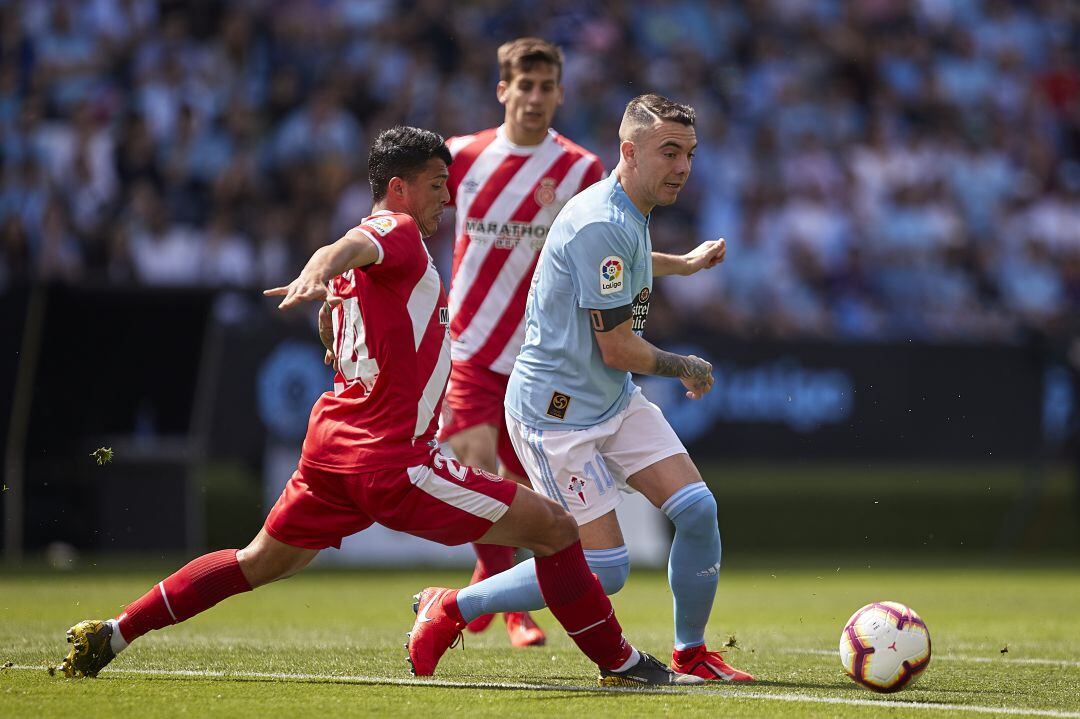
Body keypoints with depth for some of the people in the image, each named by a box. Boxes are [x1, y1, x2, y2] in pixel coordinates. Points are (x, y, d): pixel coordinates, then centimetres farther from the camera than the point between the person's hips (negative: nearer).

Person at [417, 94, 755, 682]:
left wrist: (685, 263, 47)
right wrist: (683, 368, -4)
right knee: (604, 572, -8)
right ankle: (449, 610, 5)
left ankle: (691, 651, 16)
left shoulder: (628, 213, 7)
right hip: (557, 412, -9)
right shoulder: (603, 226, -25)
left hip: (615, 402, 9)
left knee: (697, 510, -2)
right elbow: (617, 349, -22)